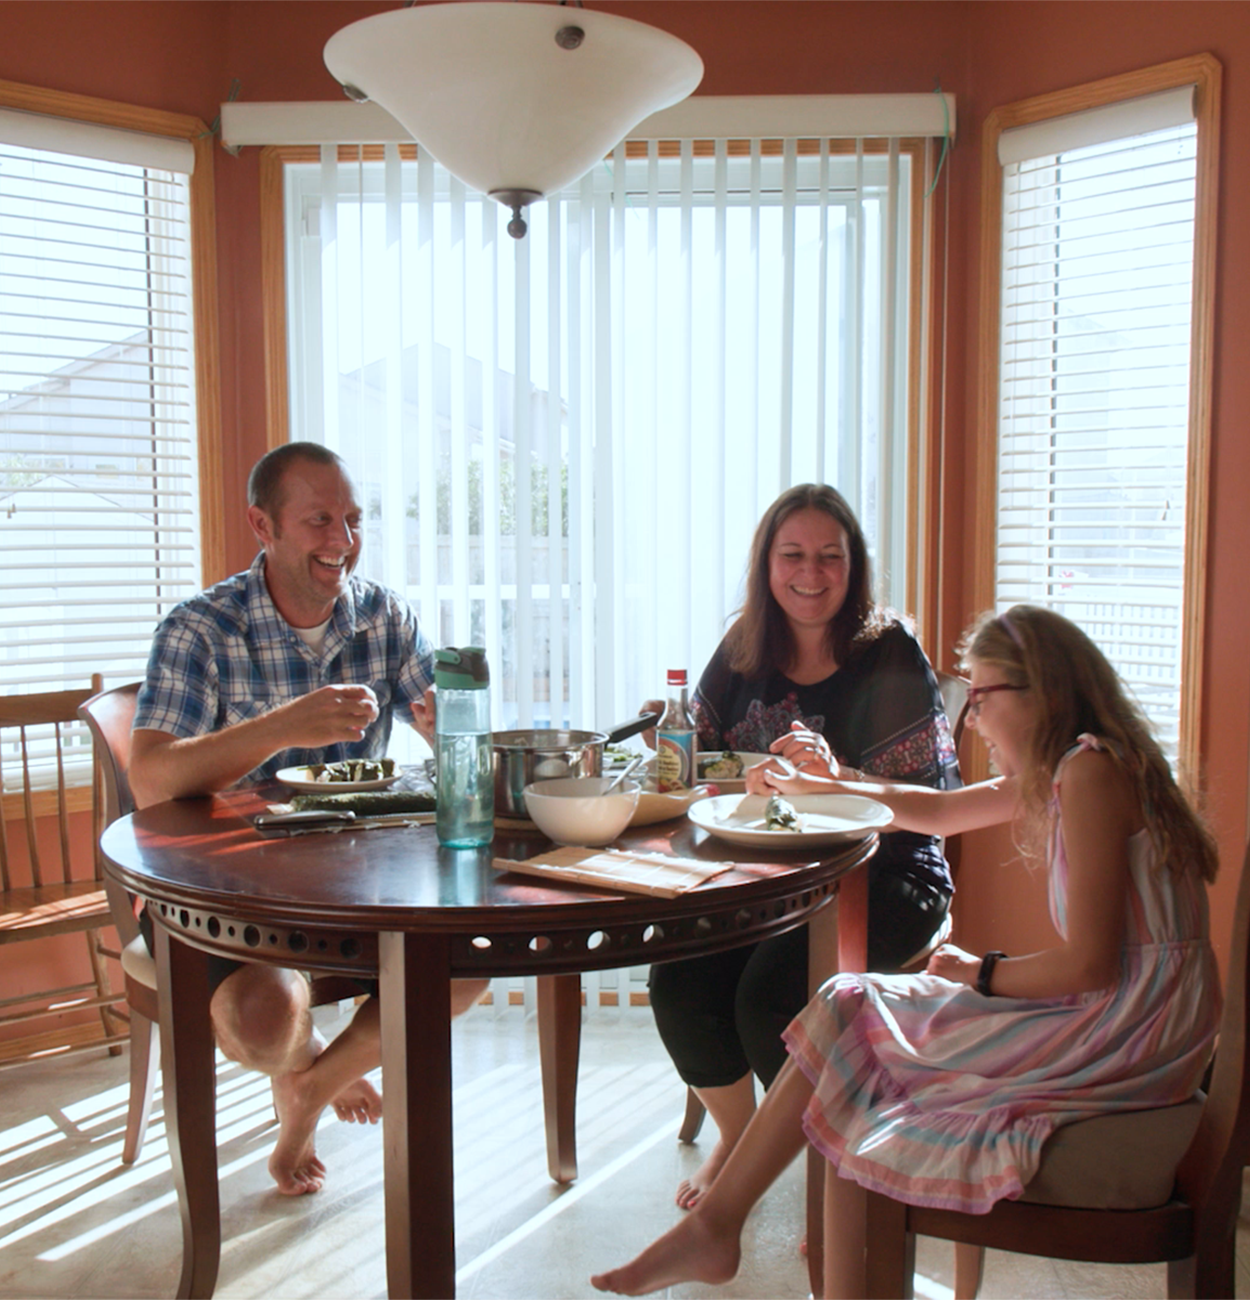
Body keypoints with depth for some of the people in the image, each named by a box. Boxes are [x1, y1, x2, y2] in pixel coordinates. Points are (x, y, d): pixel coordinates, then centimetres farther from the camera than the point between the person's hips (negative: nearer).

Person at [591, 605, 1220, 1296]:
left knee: (856, 1019, -6)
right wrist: (816, 785, 29)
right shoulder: (1059, 771, 12)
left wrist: (979, 974, -6)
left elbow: (1089, 964, -22)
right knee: (849, 1011, 1)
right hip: (1105, 1011, 9)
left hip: (1127, 1029, -9)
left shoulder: (1089, 770, -17)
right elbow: (939, 810, 27)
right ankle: (715, 1224, 4)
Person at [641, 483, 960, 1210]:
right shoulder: (743, 654, 6)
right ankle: (737, 1136, 13)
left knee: (771, 993, -27)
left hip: (883, 880, -4)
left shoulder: (890, 658, -8)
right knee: (678, 978, -19)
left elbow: (930, 801, -14)